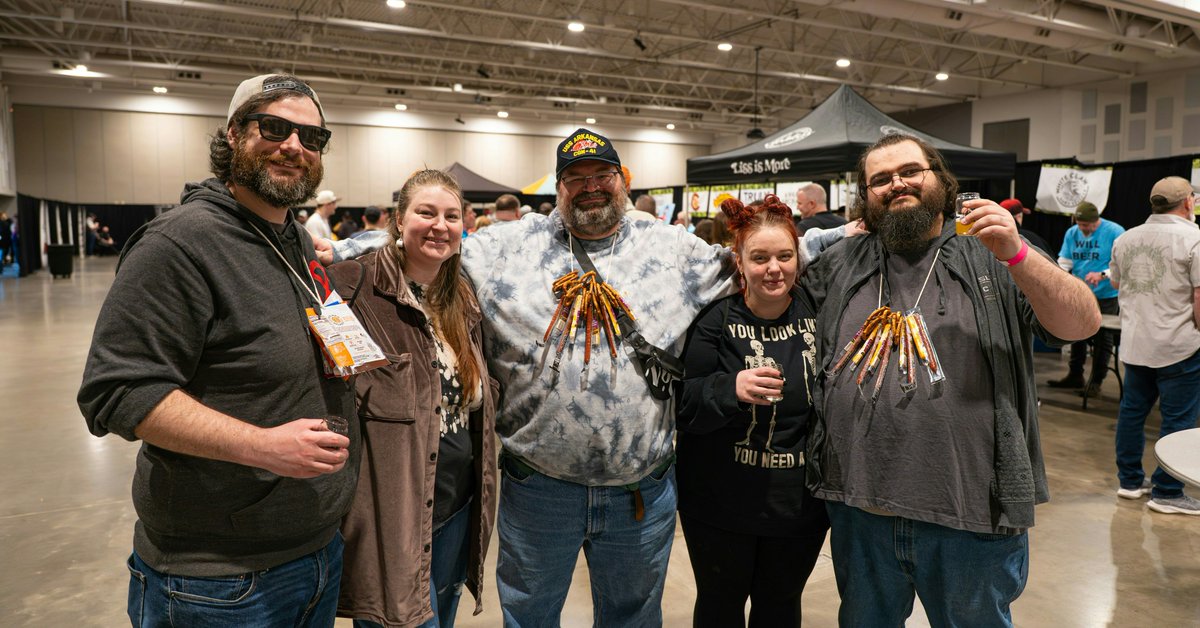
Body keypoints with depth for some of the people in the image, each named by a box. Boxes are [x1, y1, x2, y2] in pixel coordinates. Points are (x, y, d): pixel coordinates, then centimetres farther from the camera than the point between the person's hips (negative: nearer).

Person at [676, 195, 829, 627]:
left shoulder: (818, 312, -2)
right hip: (722, 500, -2)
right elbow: (683, 405, -15)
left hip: (800, 504, 3)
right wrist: (732, 388, -31)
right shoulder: (714, 320, -12)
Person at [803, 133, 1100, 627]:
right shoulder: (840, 264, 8)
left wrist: (1016, 255, -22)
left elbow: (1084, 323, -10)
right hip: (858, 506, 2)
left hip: (971, 514, -2)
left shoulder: (989, 255, 0)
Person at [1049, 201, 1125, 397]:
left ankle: (1096, 381, 13)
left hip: (1106, 296, -5)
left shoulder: (1115, 232, -11)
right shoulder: (1072, 233, 5)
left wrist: (1102, 275, -28)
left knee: (1102, 338, 3)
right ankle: (1075, 375, 26)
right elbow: (1064, 261, 6)